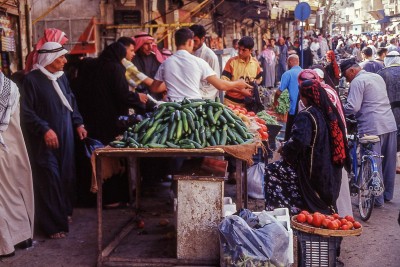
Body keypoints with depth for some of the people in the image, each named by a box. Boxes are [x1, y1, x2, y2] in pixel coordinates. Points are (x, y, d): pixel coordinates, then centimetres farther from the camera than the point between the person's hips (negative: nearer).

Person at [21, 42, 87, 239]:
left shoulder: (61, 77, 8)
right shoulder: (32, 79, -11)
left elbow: (71, 102, 19)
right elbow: (27, 112, -13)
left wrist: (78, 123, 10)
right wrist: (44, 129, -20)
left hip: (66, 136, 6)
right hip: (46, 140, -6)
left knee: (66, 176, 11)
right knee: (50, 179, -5)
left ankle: (64, 212, 29)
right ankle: (53, 225, 3)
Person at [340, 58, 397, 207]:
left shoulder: (357, 81, -9)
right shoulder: (377, 77, 18)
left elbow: (353, 107, -17)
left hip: (373, 127, -8)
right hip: (390, 125, 8)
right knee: (388, 161, 15)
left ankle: (378, 199, 4)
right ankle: (387, 194, 26)